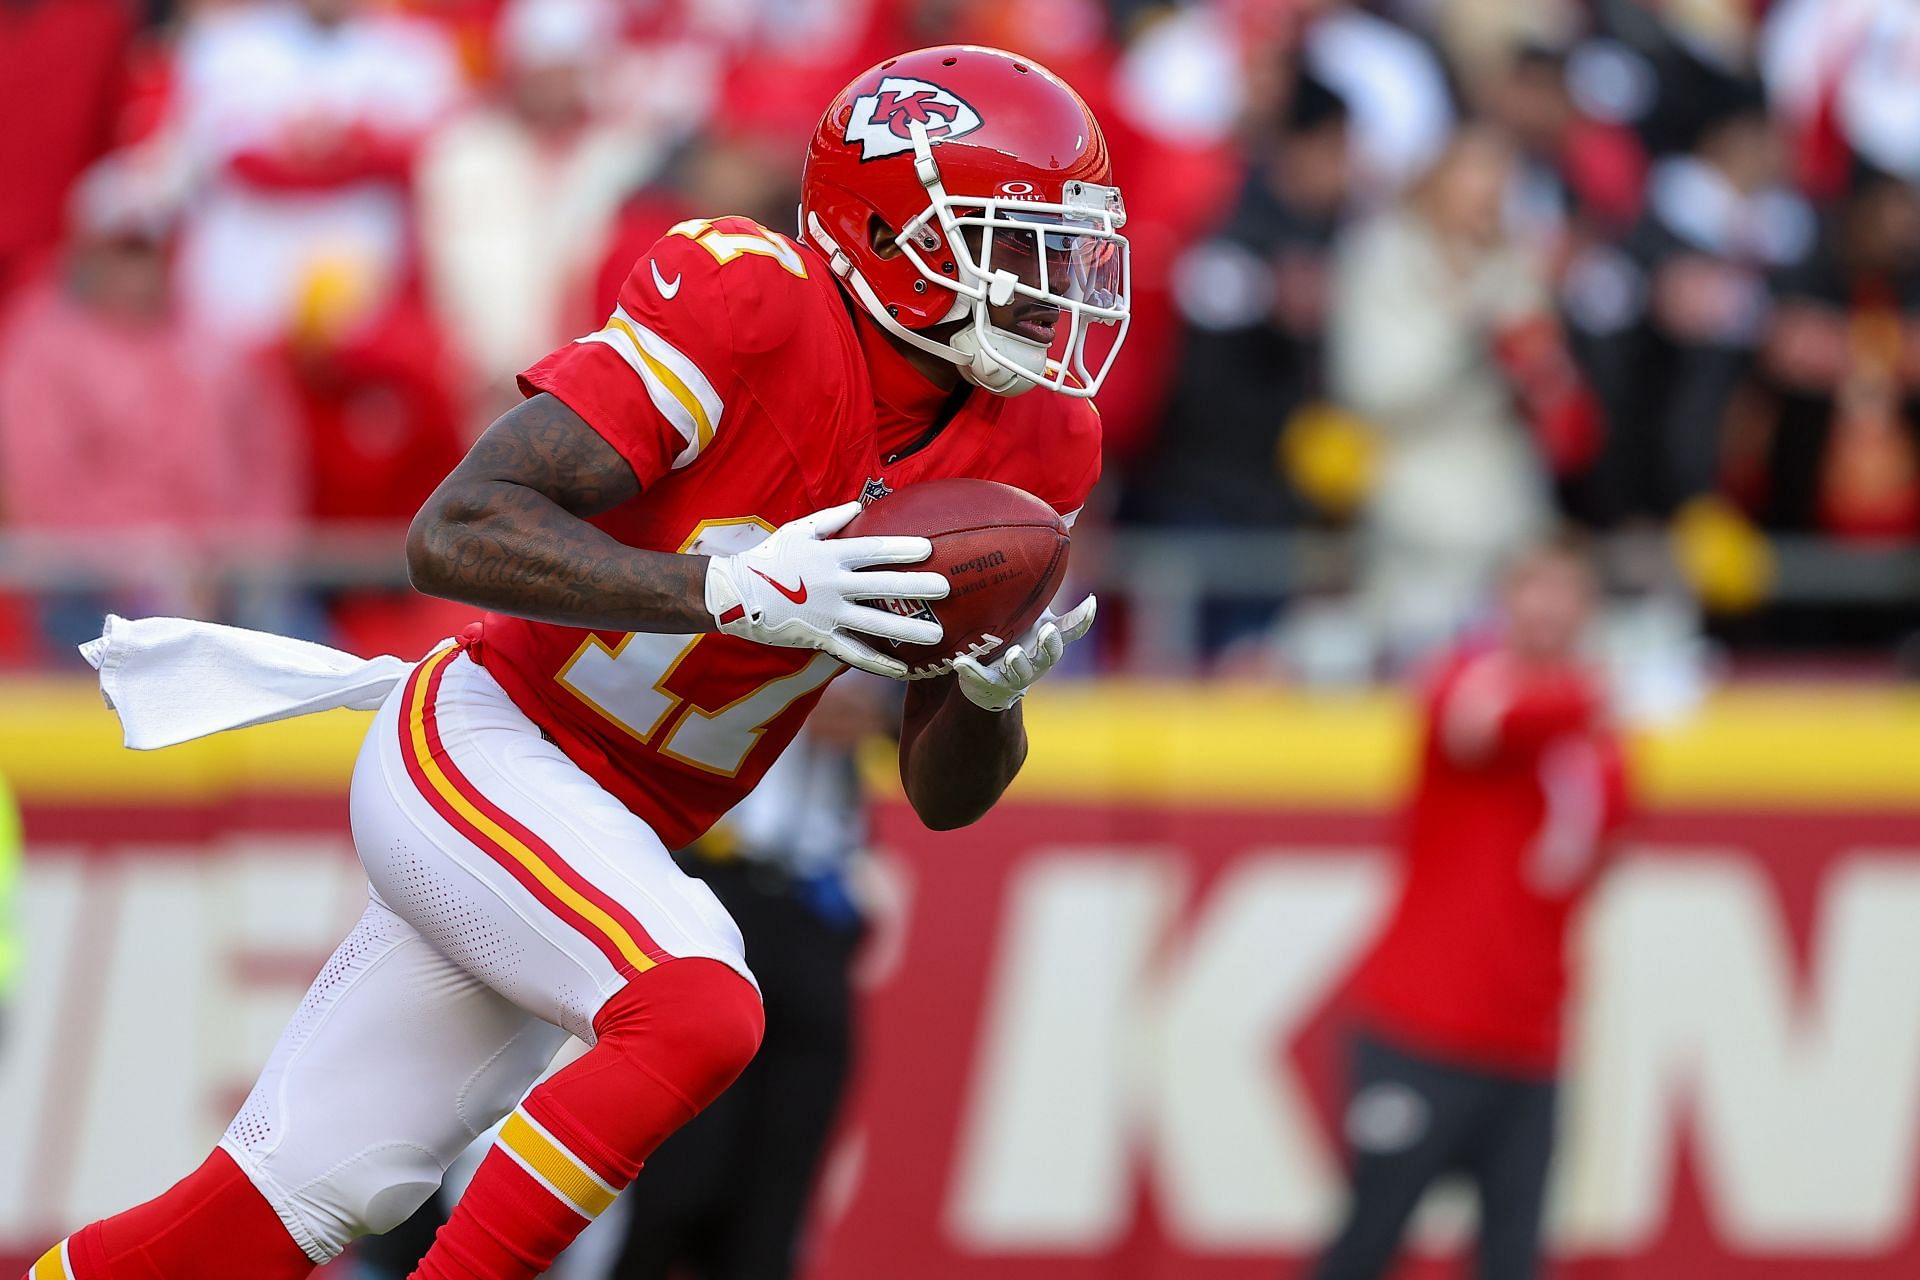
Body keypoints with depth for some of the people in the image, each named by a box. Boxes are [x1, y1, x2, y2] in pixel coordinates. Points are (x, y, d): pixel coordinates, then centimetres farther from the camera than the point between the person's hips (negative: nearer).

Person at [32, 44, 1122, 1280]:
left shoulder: (1031, 448, 1)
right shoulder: (754, 308, -19)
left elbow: (943, 794, 7)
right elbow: (457, 533, -24)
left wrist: (992, 692, -16)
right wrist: (734, 591, -32)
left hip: (607, 835, 7)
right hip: (476, 751, -7)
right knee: (698, 1014, -31)